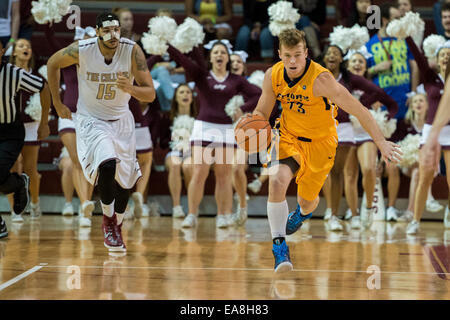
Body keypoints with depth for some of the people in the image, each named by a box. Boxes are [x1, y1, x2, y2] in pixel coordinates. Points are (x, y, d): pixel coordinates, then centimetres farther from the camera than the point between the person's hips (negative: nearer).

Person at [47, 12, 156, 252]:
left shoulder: (132, 51, -19)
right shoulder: (81, 50, -21)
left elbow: (150, 94, -16)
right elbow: (53, 63, 1)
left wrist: (131, 89, -37)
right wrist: (57, 102, 4)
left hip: (121, 120, 3)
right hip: (91, 120, -3)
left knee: (124, 181, 10)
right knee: (108, 165, -29)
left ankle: (116, 228, 36)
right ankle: (108, 220, -6)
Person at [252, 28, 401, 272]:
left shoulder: (320, 79, -30)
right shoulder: (273, 76, -14)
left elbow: (358, 110, -26)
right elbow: (262, 111, 1)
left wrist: (381, 142, -30)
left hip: (320, 142, -2)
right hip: (288, 136, 2)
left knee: (307, 201, 12)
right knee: (277, 182, -26)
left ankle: (303, 212, 54)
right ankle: (279, 247, -14)